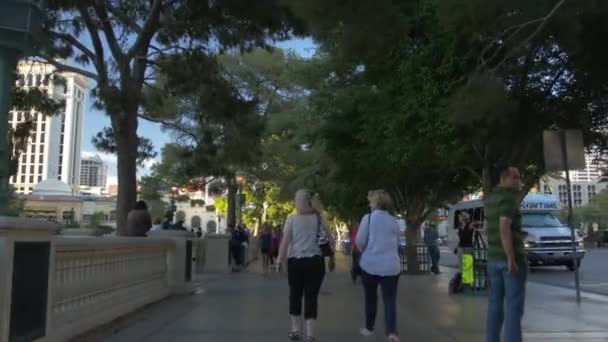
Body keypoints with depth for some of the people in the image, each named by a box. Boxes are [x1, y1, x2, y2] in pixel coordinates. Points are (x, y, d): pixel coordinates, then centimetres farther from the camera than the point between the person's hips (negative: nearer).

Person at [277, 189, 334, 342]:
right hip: (315, 262, 1)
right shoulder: (320, 219, 3)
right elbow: (329, 241, 3)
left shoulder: (292, 219, -3)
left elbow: (285, 242, -7)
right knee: (312, 296, 4)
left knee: (295, 295, 14)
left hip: (296, 262, -1)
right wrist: (331, 259, 14)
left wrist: (280, 260, 0)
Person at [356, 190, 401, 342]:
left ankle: (369, 328, 25)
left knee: (370, 297, 14)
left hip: (370, 264, -1)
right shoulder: (394, 221, 4)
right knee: (390, 299, 2)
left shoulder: (368, 218, -7)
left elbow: (360, 242, -5)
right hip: (391, 265, 2)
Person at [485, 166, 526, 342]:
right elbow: (504, 227, -23)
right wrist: (511, 258, -22)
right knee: (513, 305, -5)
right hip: (511, 257, -8)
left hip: (493, 258, 8)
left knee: (495, 302, 11)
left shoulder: (490, 197, 13)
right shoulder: (509, 196, -13)